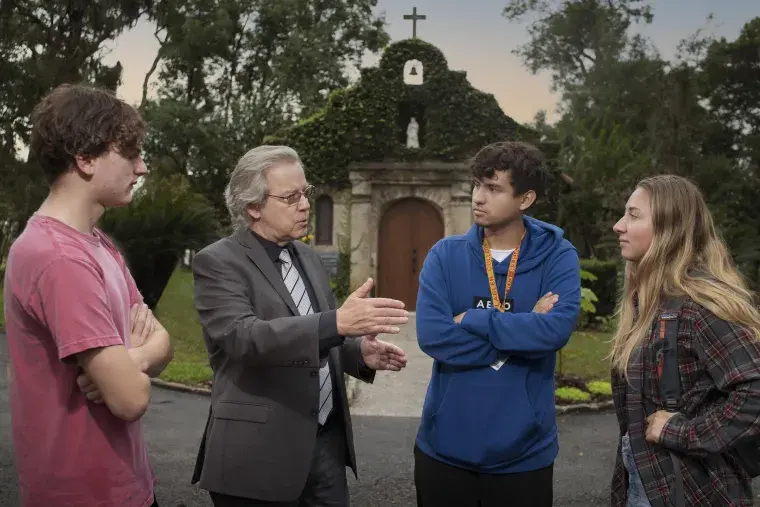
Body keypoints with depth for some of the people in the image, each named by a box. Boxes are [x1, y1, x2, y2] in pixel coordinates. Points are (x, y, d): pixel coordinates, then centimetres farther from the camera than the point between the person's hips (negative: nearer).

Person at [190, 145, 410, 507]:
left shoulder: (308, 257, 12)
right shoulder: (217, 262, -10)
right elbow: (244, 336, -26)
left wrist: (360, 351, -2)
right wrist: (337, 322, -38)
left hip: (326, 440, 6)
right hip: (260, 449, -6)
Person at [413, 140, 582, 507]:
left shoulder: (557, 257, -5)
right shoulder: (445, 254, -3)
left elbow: (556, 329, -22)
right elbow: (431, 335, -16)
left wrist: (471, 320, -16)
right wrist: (522, 333, -16)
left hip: (523, 451, -1)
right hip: (445, 446, 1)